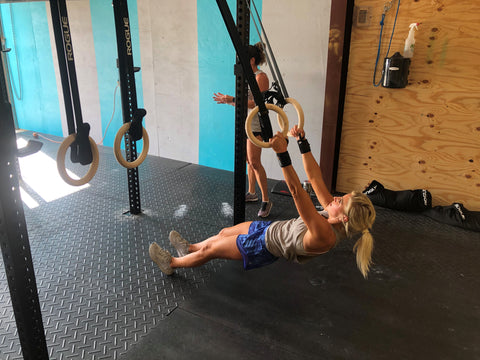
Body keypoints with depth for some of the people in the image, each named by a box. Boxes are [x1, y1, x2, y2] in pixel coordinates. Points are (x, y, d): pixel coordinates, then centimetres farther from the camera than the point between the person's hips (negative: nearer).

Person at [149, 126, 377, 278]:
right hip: (272, 229, 7)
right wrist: (303, 142, -15)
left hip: (265, 247, -7)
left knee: (210, 250, 10)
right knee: (224, 233, 24)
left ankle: (172, 263, 36)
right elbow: (315, 178, -11)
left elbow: (296, 191, -46)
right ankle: (189, 248, 51)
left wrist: (282, 153, -50)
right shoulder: (333, 217, -14)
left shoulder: (324, 236, -37)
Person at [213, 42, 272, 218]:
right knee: (249, 161, 15)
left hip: (256, 126, -8)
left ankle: (266, 201, 0)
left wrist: (232, 100, -24)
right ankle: (251, 193, 28)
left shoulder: (261, 77, -12)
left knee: (255, 163, -9)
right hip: (245, 124, 9)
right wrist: (227, 100, 9)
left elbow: (256, 103, -22)